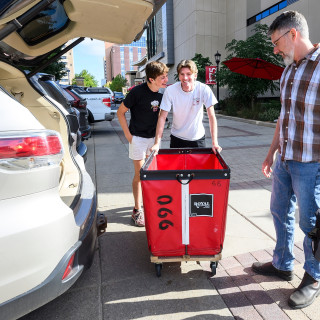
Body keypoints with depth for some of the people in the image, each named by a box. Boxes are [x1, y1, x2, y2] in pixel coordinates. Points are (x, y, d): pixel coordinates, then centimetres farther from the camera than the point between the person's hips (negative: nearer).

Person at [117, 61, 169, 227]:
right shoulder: (138, 92, -17)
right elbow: (120, 112, -8)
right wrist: (128, 134, -10)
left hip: (154, 138, 5)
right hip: (138, 138, -5)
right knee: (140, 174, -1)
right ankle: (137, 210, 10)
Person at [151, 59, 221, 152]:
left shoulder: (204, 89, -17)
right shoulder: (170, 90, -17)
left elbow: (212, 117, -16)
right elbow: (162, 117, -15)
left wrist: (215, 143, -23)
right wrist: (157, 143, -21)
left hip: (198, 138, 0)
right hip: (177, 138, 0)